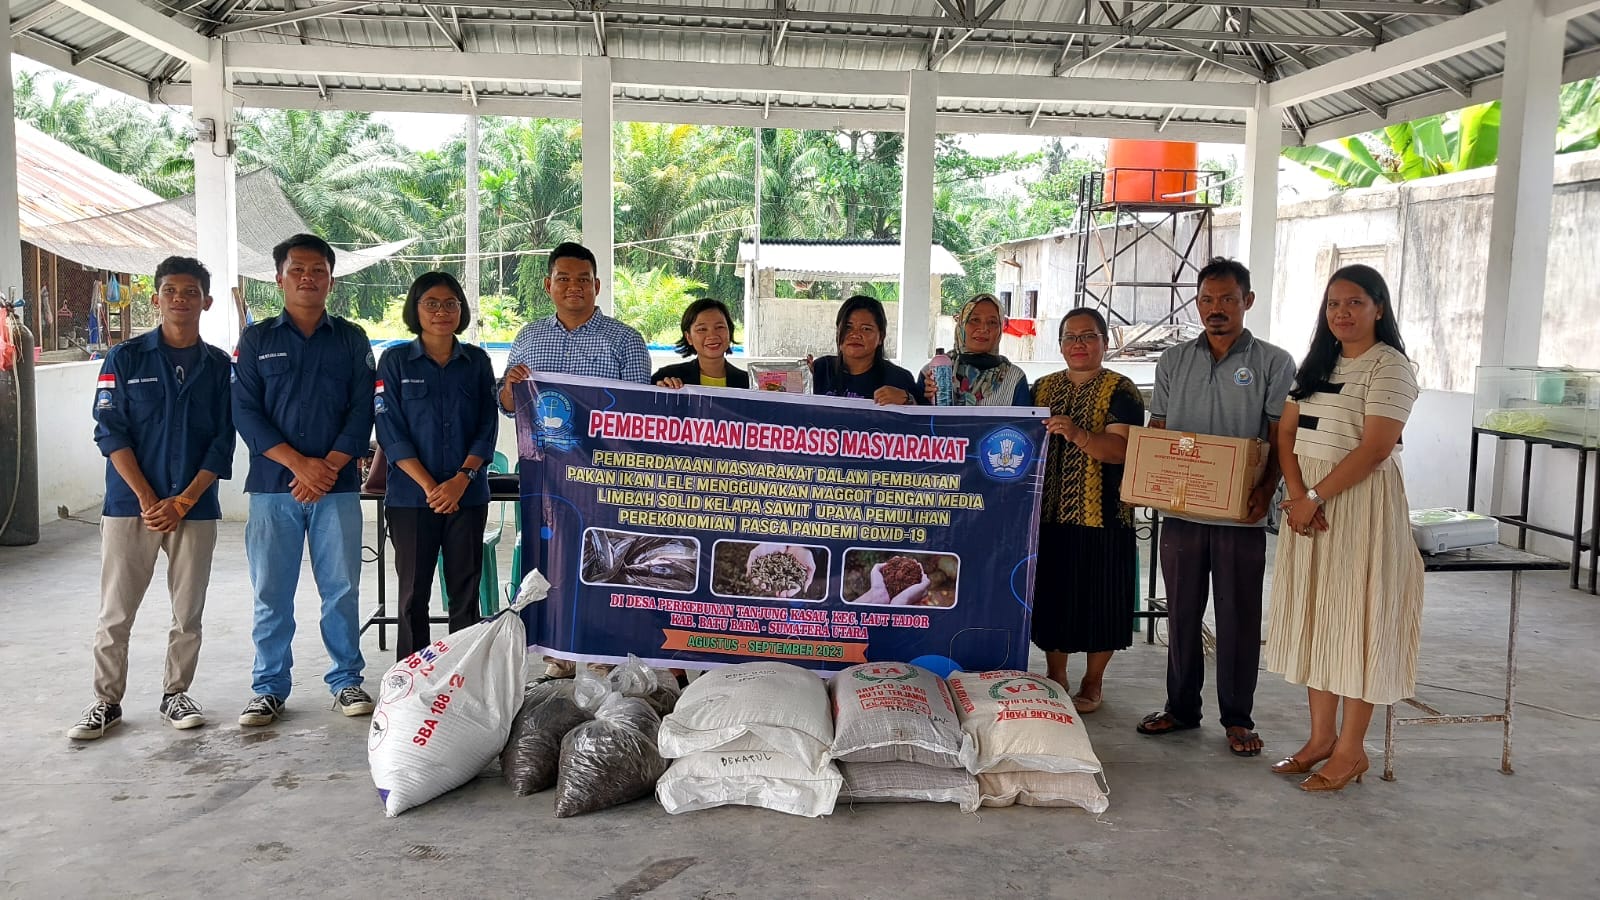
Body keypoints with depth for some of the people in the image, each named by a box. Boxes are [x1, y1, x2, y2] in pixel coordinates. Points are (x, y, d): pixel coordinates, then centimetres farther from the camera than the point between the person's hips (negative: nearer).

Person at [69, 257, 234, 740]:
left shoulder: (219, 366, 4)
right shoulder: (125, 358, 1)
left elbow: (222, 443, 1)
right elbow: (111, 432, -4)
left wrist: (182, 502, -9)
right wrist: (148, 499, -12)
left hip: (195, 507, 1)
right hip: (130, 505, -1)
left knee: (188, 613, 8)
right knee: (115, 612, 3)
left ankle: (176, 695, 22)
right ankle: (107, 701, 15)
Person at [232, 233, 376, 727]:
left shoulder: (352, 340, 9)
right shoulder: (256, 339, 7)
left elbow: (362, 411, 2)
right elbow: (245, 411, -1)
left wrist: (329, 466, -10)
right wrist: (299, 463, -12)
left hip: (337, 486, 0)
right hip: (273, 485, 0)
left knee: (342, 589, 4)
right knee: (271, 594, 4)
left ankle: (346, 680, 17)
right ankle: (270, 687, 16)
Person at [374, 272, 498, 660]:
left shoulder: (477, 361, 7)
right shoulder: (396, 361, 1)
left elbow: (487, 428, 3)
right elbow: (390, 431, -5)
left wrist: (461, 480, -12)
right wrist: (430, 487, -14)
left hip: (468, 495, 2)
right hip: (411, 496, -1)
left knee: (465, 591, 6)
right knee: (414, 591, 5)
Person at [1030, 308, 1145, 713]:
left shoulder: (1120, 390, -4)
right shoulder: (1043, 388, 12)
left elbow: (1121, 449, -17)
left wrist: (1077, 435, -33)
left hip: (1101, 515, -4)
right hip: (1049, 513, 4)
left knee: (1098, 598, 3)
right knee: (1051, 595, 9)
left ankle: (1092, 683, 19)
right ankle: (1054, 677, 25)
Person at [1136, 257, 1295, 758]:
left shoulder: (1274, 364, 2)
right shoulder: (1174, 362, 11)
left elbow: (1280, 440, -2)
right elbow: (1155, 433, 13)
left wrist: (1266, 489, -18)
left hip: (1241, 515, -3)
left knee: (1238, 617, 4)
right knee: (1181, 613, 11)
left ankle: (1237, 718, 16)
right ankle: (1181, 707, 24)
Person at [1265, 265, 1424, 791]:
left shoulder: (1389, 365, -8)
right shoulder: (1318, 363, 14)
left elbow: (1375, 448, -17)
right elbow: (1287, 434, 8)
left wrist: (1314, 499, -17)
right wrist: (1297, 495, -8)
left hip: (1360, 503, -7)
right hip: (1308, 503, 7)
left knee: (1355, 619, -1)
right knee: (1314, 617, 10)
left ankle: (1351, 749, 8)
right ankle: (1322, 737, 21)